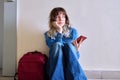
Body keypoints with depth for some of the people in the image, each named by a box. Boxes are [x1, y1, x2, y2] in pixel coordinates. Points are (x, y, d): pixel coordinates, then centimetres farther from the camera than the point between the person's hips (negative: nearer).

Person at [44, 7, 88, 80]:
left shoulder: (73, 31, 5)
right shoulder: (48, 34, 4)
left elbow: (76, 56, 4)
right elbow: (56, 48, -14)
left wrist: (76, 49, -17)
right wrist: (59, 31, -13)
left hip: (71, 63, 1)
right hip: (55, 65, 0)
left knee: (69, 45, -26)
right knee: (57, 45, -26)